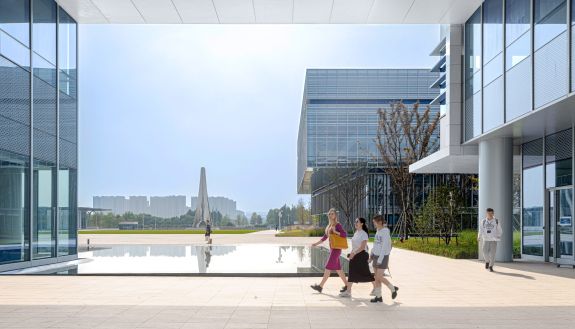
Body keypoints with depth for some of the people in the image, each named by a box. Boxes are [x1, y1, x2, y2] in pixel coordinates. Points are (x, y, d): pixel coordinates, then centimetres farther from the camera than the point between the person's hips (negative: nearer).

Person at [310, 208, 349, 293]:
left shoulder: (338, 225, -9)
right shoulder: (329, 226, 15)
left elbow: (345, 234, -17)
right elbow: (325, 237, 20)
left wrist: (335, 232, -24)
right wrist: (316, 244, 15)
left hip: (336, 249, -9)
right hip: (332, 249, 9)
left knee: (328, 267, -7)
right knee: (337, 268, 11)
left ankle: (320, 286, -6)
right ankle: (346, 285, 18)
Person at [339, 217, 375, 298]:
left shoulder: (364, 234, -14)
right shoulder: (356, 233, 12)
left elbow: (362, 247, -20)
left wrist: (354, 253, -25)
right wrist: (351, 253, 11)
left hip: (362, 255, -8)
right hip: (355, 255, 8)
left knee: (365, 273, 1)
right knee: (351, 273, 2)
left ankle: (376, 287, 21)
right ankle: (348, 291, 2)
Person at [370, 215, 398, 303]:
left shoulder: (385, 231, -14)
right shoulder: (378, 231, 11)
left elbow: (384, 246, -19)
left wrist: (380, 259, -21)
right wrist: (371, 254, 13)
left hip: (383, 257, -8)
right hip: (376, 256, 8)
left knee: (379, 277, -8)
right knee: (376, 277, 6)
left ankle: (393, 289, 13)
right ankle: (378, 296, 12)